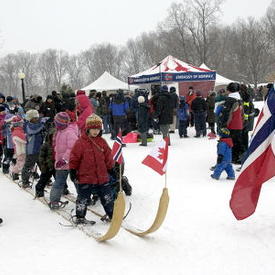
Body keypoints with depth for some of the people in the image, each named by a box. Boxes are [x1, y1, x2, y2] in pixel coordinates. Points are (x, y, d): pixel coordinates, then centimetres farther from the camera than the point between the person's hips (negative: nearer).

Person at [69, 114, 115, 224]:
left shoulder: (102, 142, 6)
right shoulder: (80, 142, -7)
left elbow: (108, 157, 15)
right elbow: (74, 158, -4)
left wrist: (111, 169, 15)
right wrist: (73, 171, -4)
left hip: (102, 177, 4)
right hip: (85, 177, -4)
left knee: (108, 197, 11)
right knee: (83, 198, 5)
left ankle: (113, 215, 25)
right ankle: (80, 217, 21)